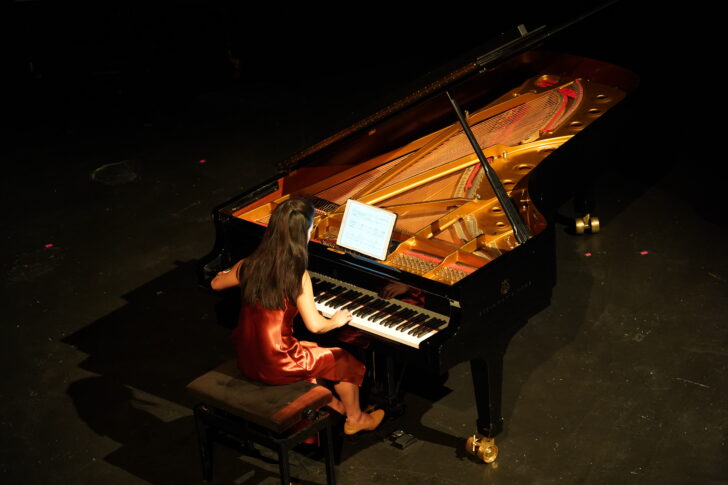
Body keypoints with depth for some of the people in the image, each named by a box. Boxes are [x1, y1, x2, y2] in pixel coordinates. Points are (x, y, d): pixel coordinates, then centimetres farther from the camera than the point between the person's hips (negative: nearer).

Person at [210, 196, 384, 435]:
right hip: (276, 366, -6)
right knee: (345, 361, 19)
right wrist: (336, 321, 3)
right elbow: (315, 325, -20)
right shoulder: (297, 276, -21)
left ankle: (323, 402, 47)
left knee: (309, 351, 35)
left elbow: (215, 284, 15)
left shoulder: (249, 266, -4)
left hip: (247, 360, 6)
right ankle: (355, 419, 38)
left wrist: (226, 274, 39)